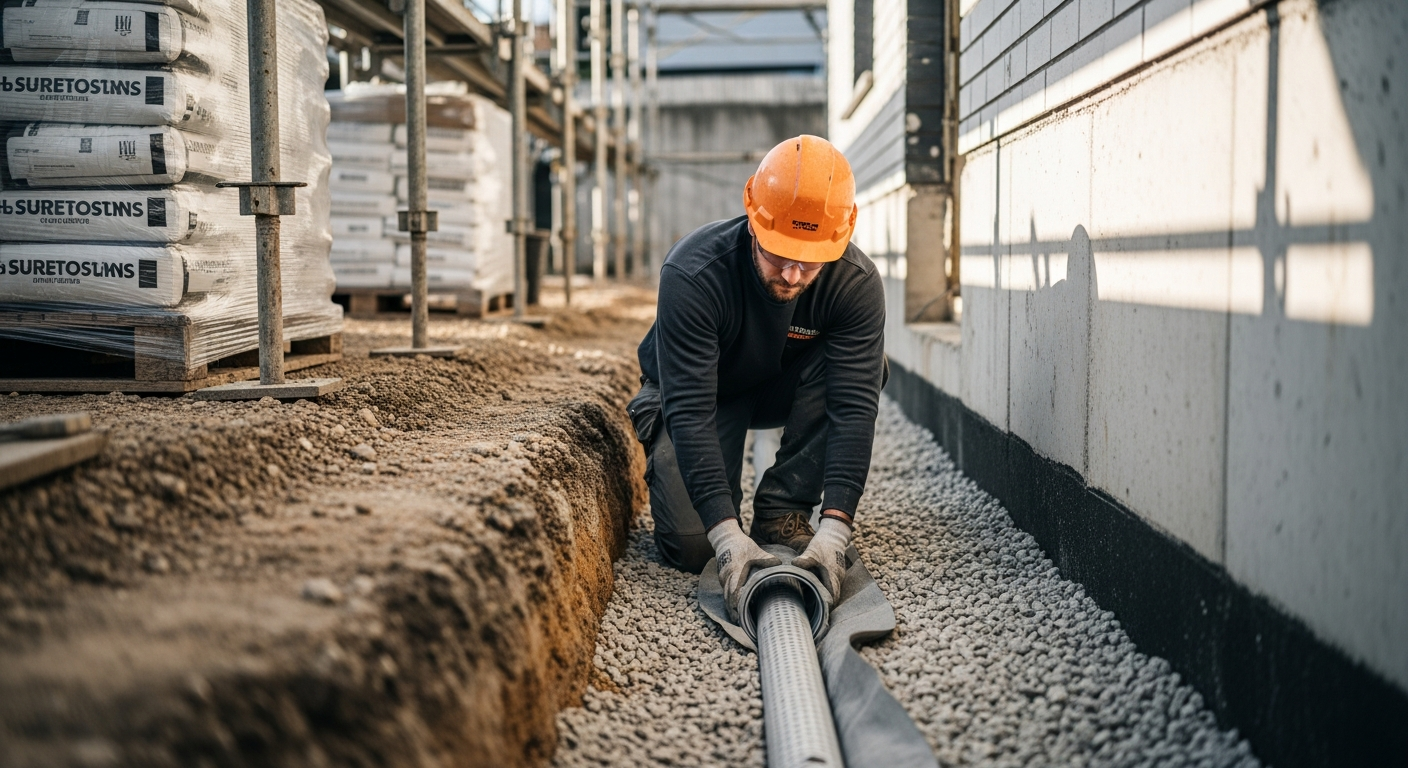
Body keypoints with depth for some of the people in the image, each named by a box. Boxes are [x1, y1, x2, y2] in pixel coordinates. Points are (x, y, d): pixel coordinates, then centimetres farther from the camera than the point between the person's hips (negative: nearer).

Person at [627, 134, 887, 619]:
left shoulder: (856, 284, -28)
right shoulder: (692, 274, -35)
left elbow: (853, 407, -33)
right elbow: (690, 410, -38)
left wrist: (835, 528, -45)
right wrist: (727, 535, -47)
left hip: (786, 390, 2)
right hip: (701, 392, -2)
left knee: (860, 370, -30)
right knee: (691, 546, -21)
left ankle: (782, 515, -14)